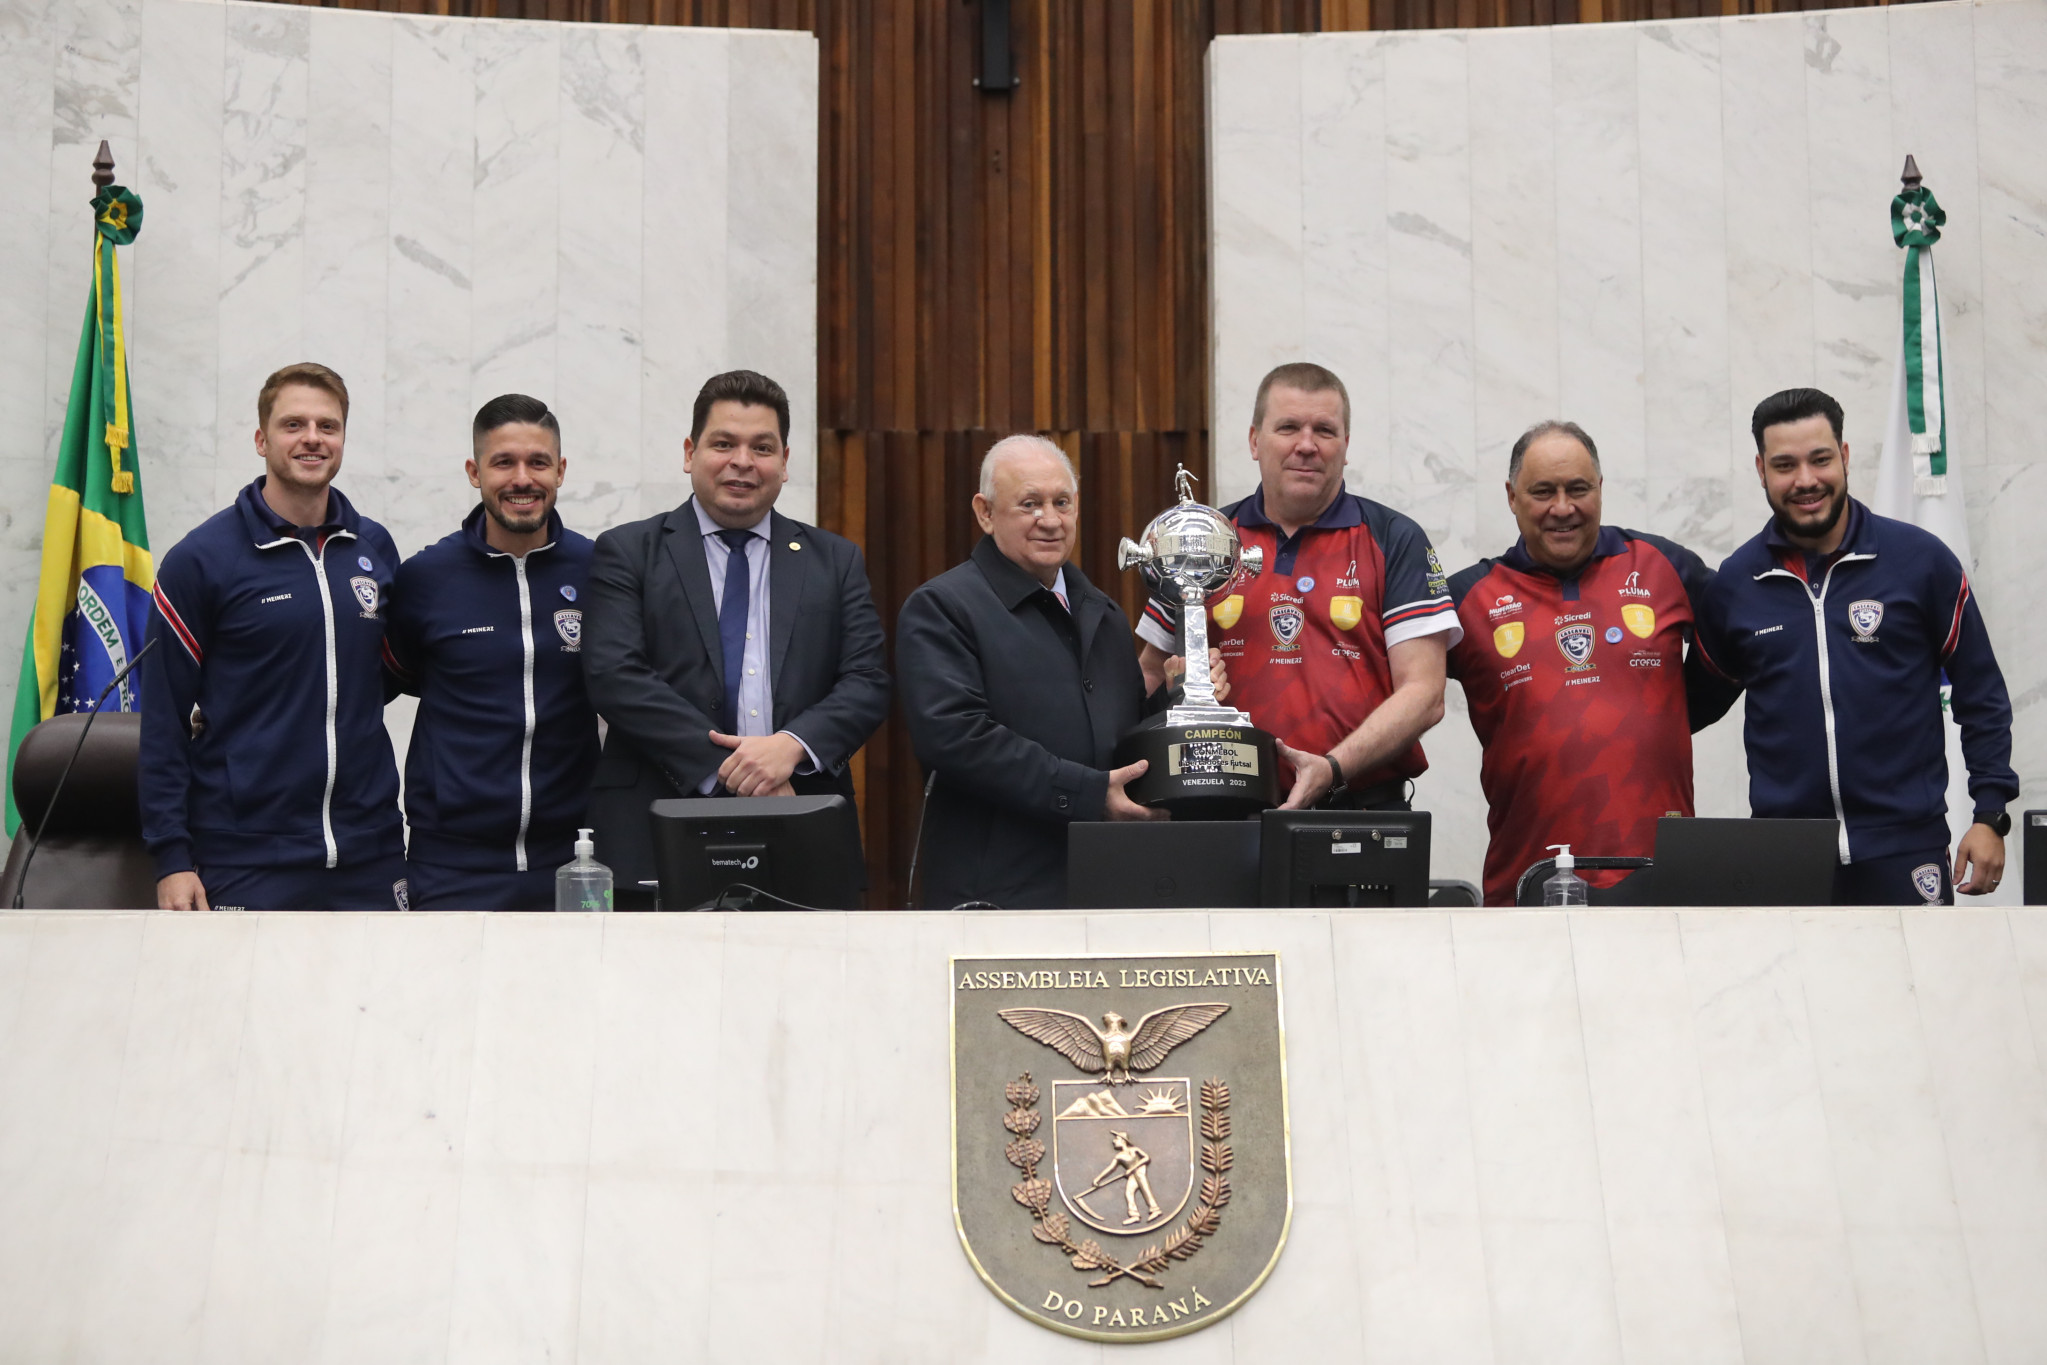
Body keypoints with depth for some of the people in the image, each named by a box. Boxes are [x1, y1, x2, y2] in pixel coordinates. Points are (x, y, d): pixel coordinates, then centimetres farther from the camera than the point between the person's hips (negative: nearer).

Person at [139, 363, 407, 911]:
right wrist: (171, 857, -8)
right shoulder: (200, 558, -4)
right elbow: (164, 719, -4)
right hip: (245, 862, -4)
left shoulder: (375, 548, 8)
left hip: (369, 856, 4)